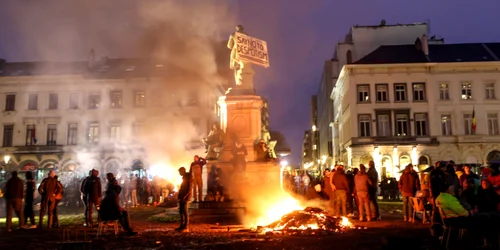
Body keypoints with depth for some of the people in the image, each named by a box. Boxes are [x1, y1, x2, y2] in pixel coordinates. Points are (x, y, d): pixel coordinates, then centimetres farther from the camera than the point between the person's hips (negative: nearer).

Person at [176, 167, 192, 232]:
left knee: (185, 212, -9)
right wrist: (179, 195, 13)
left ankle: (185, 227, -7)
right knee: (181, 211, 10)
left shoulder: (187, 178, -10)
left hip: (185, 197, -10)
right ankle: (182, 226, 14)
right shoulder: (184, 178, 18)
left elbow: (189, 188, -18)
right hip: (182, 197, 10)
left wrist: (184, 196, -23)